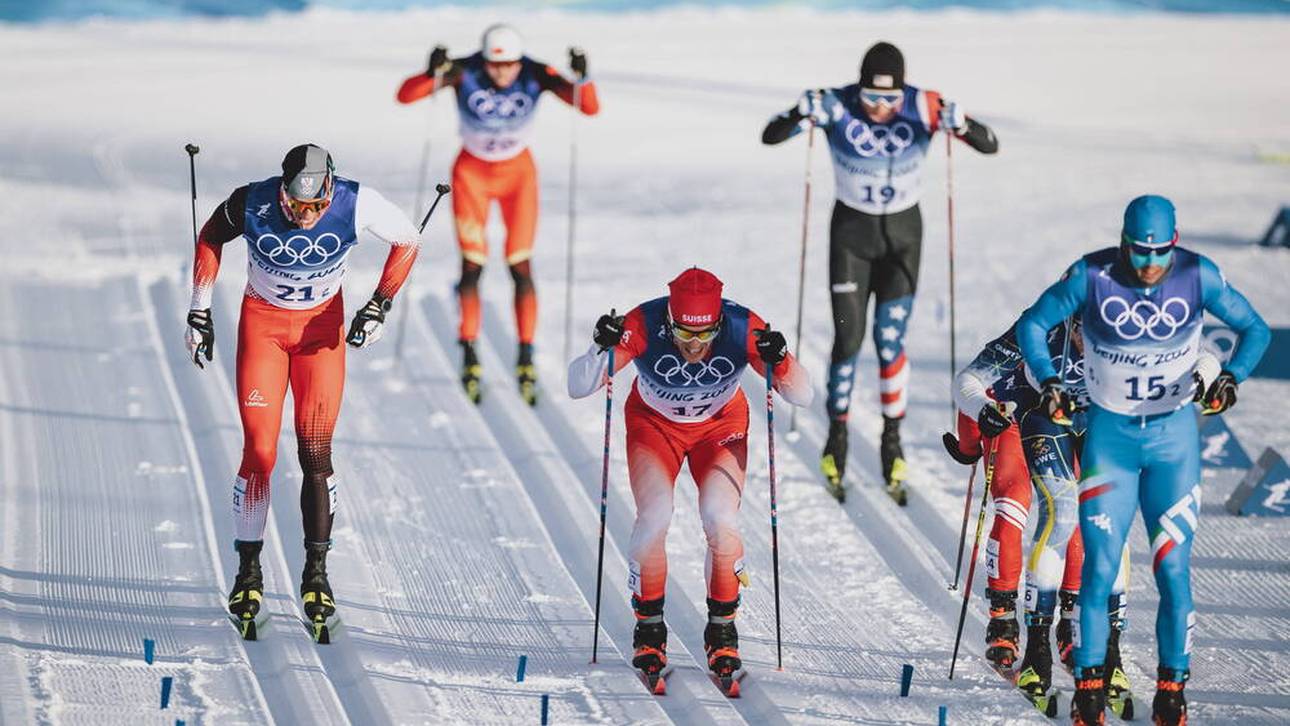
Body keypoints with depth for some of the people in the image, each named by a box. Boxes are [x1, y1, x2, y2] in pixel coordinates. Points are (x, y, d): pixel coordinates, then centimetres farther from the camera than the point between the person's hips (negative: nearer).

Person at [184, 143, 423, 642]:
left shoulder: (356, 204, -24)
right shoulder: (251, 204, -25)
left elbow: (408, 241, -5)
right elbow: (210, 239, -2)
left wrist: (380, 307, -11)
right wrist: (200, 311, -1)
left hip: (322, 326, 0)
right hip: (262, 323, 0)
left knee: (315, 452, -6)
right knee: (259, 453, -7)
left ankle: (316, 573, 6)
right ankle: (248, 576, 4)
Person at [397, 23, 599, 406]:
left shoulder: (537, 76, -24)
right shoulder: (464, 73, -26)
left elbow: (591, 108, -27)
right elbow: (405, 96, -30)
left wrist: (581, 77, -47)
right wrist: (433, 75, -50)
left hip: (518, 173, 0)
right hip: (472, 174, 0)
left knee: (521, 267, -6)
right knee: (472, 266, -5)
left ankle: (526, 360, 4)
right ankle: (469, 357, 9)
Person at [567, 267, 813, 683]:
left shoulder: (743, 329, -32)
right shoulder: (643, 326, -34)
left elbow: (803, 397, -29)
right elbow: (577, 388, -34)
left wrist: (779, 362, -49)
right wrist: (602, 349, -53)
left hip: (720, 425, 0)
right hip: (653, 423, 0)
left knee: (722, 522, -19)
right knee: (654, 518, -21)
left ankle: (722, 631, 2)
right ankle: (649, 629, 1)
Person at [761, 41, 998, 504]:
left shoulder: (923, 108, -21)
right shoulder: (837, 105, -21)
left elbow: (990, 146, -20)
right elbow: (770, 136, -20)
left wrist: (961, 125, -43)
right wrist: (802, 115, -41)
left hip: (903, 232, 0)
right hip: (851, 231, 0)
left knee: (890, 340, -5)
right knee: (848, 339, 1)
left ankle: (892, 439, 14)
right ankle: (837, 435, 22)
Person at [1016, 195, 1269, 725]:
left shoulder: (1198, 277, -10)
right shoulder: (1092, 276, -12)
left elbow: (1255, 329, 1)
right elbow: (1032, 325, 0)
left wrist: (1231, 377, -17)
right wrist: (1049, 382, -15)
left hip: (1174, 437, 0)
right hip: (1109, 436, 0)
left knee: (1173, 569, -5)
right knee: (1100, 567, -7)